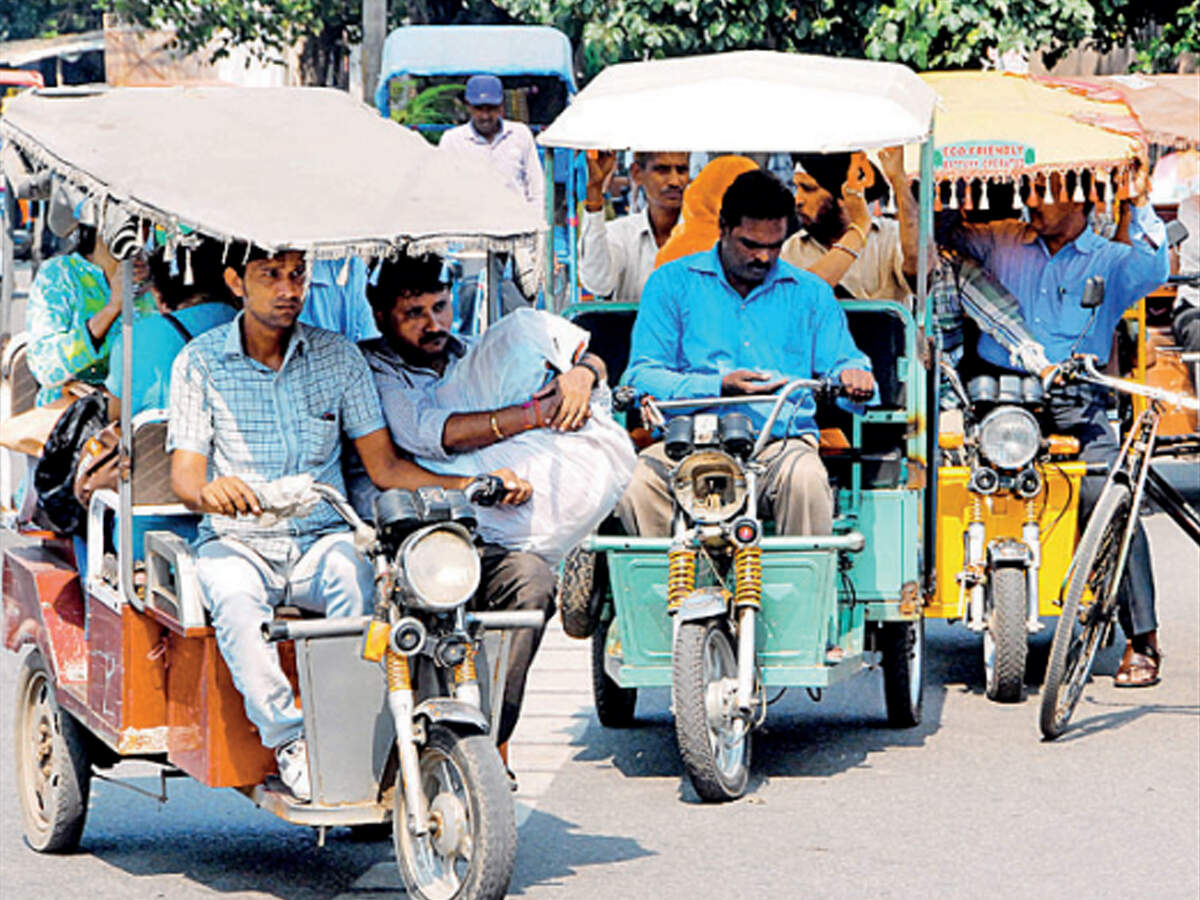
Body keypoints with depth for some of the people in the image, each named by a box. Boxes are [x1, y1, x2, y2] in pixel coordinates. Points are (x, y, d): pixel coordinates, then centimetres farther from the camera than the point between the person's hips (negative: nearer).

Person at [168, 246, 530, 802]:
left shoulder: (338, 356, 8)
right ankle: (287, 740, -30)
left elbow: (384, 466, 5)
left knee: (357, 580, -33)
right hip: (237, 543, -1)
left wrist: (471, 485, -10)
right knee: (236, 603, -36)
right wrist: (208, 491, -32)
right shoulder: (200, 363, 2)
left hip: (322, 541, 2)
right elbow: (185, 473, -6)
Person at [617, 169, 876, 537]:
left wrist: (851, 375, -11)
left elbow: (840, 361, 16)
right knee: (635, 487, -33)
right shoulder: (672, 283, 11)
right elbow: (643, 376, 3)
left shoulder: (810, 293, 18)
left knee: (805, 479, -36)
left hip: (781, 441, 1)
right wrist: (719, 387, -14)